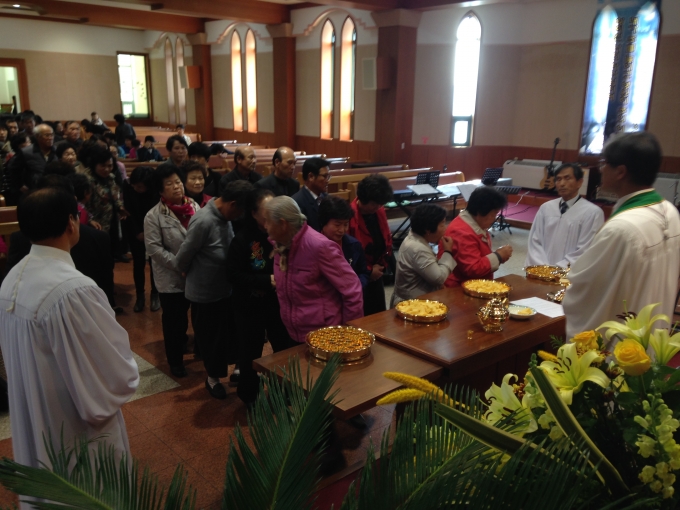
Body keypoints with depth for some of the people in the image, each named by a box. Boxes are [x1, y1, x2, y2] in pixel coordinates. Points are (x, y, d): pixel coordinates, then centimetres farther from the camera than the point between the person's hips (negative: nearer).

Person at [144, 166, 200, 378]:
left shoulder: (194, 207, 1)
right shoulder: (154, 216, -11)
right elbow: (153, 248, -15)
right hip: (171, 278, -3)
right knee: (174, 320, 11)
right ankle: (175, 359, 30)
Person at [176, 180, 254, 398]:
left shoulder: (224, 216, -5)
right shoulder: (204, 221, -28)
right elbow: (184, 256, -17)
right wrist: (191, 274, 1)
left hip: (225, 288, 6)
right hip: (205, 292, -6)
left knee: (231, 331, 18)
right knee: (210, 336, 13)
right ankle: (213, 378, 34)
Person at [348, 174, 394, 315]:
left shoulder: (379, 211, 3)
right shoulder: (350, 216, -21)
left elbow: (387, 239, 14)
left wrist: (383, 264, 1)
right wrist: (368, 270, -12)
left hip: (377, 275, 7)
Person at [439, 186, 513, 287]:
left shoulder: (478, 225, 8)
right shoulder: (462, 233, -23)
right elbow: (473, 269, -26)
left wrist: (499, 254, 5)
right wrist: (498, 256, -15)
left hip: (475, 284, 10)